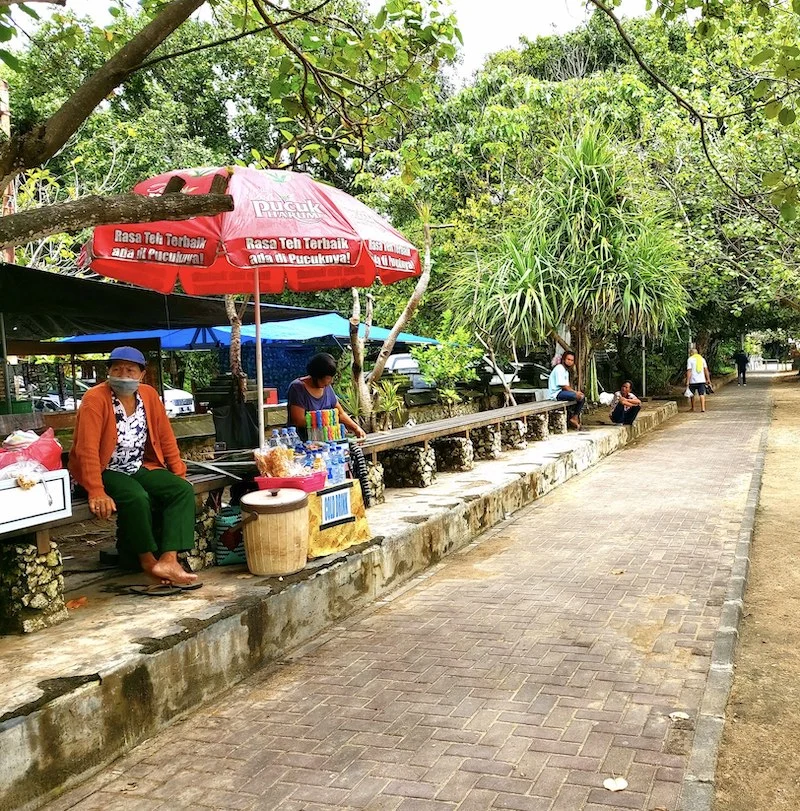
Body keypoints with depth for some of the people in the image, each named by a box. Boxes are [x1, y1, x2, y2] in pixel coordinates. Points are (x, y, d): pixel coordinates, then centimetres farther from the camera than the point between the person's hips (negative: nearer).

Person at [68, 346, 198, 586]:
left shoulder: (149, 395, 2)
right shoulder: (95, 399, -16)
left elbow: (166, 437, 8)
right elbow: (87, 448, -24)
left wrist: (179, 474, 3)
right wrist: (96, 492, -33)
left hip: (139, 468, 6)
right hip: (105, 470, -6)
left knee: (184, 490, -15)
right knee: (137, 497, -33)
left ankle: (168, 560, -27)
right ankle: (147, 559, -11)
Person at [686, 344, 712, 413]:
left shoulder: (690, 359, -3)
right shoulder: (702, 358, 9)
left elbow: (689, 371, -10)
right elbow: (706, 369, 8)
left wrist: (687, 381, -11)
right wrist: (708, 379, 11)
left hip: (693, 381, -3)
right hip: (701, 380, 3)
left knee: (692, 394, 13)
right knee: (702, 394, -1)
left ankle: (693, 408, 24)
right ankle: (703, 408, -13)